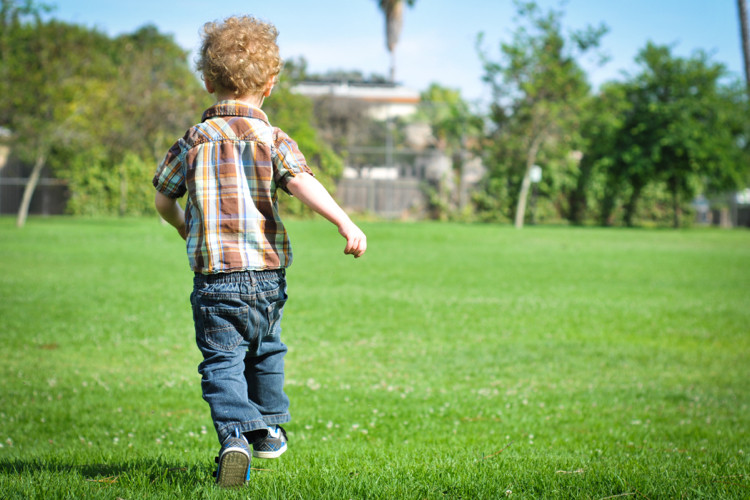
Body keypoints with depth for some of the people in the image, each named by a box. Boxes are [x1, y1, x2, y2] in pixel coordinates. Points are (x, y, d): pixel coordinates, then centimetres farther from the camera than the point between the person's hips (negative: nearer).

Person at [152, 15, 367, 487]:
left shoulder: (193, 143, 5)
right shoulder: (273, 140, -2)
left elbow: (163, 199, 14)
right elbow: (302, 182, -19)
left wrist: (185, 226, 35)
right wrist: (346, 222, -27)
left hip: (214, 276, -1)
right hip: (267, 274, 1)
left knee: (222, 362, -1)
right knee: (266, 350, 24)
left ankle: (235, 436, -22)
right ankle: (268, 429, 39)